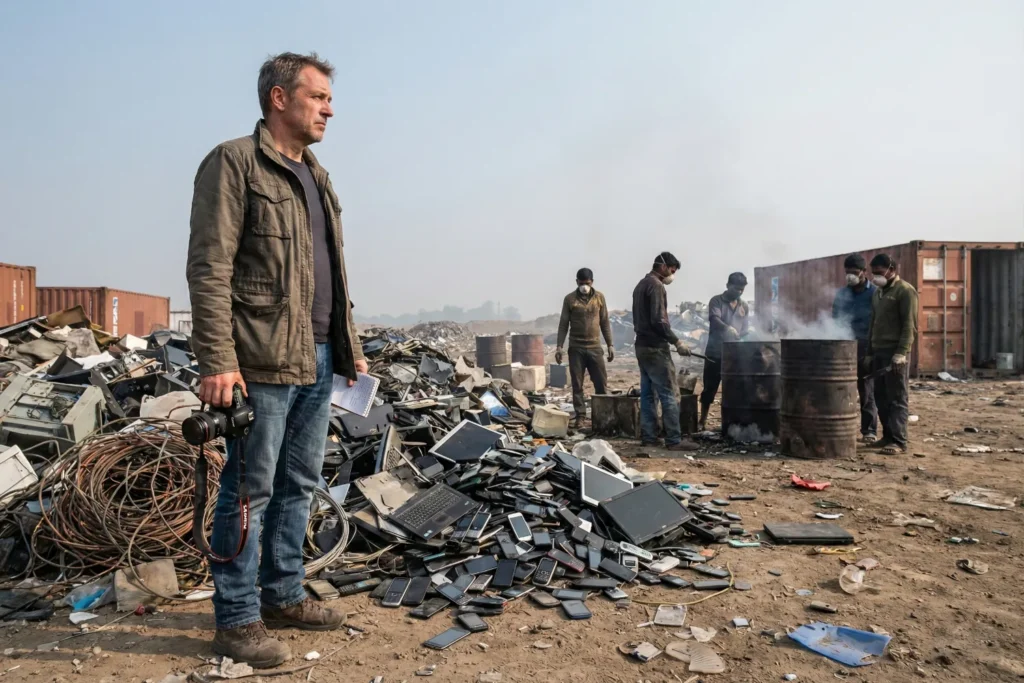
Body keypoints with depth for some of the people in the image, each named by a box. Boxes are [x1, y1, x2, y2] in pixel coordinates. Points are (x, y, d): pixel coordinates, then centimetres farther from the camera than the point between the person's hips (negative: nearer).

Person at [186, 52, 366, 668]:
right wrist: (217, 361, -20)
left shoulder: (317, 177, 20)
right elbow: (209, 268, -13)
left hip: (319, 358, 8)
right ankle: (238, 618, 16)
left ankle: (284, 596, 29)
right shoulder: (235, 162, -5)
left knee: (300, 484, 15)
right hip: (264, 359, -8)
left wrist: (350, 345, 18)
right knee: (251, 490, 1)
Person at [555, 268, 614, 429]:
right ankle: (580, 417, 9)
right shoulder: (569, 299, 0)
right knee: (577, 384, 2)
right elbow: (563, 324, 1)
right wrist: (559, 346, -6)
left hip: (595, 347, 1)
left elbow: (605, 322, 9)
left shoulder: (599, 297, 5)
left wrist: (610, 344, 5)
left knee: (601, 383, 2)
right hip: (576, 348, -1)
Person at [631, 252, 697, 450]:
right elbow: (658, 320, -21)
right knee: (669, 394, -7)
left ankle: (649, 437, 11)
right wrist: (677, 341, -16)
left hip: (642, 346, 10)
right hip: (656, 348, -10)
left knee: (648, 394, 10)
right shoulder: (656, 285, -13)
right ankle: (674, 440, -7)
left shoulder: (641, 285, 18)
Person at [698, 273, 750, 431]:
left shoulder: (744, 307, 12)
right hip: (715, 354, -4)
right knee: (710, 388, 2)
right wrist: (728, 328, -40)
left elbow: (745, 331, 13)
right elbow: (714, 319, -21)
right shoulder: (716, 301, -2)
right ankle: (702, 421, 13)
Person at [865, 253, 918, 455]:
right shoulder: (878, 292, 18)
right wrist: (870, 352, 17)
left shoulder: (905, 291, -7)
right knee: (881, 397, 9)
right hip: (879, 352, 8)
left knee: (898, 398, -6)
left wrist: (901, 353, -20)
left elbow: (910, 325, -13)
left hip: (895, 353, -8)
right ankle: (888, 436, 17)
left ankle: (899, 441, -5)